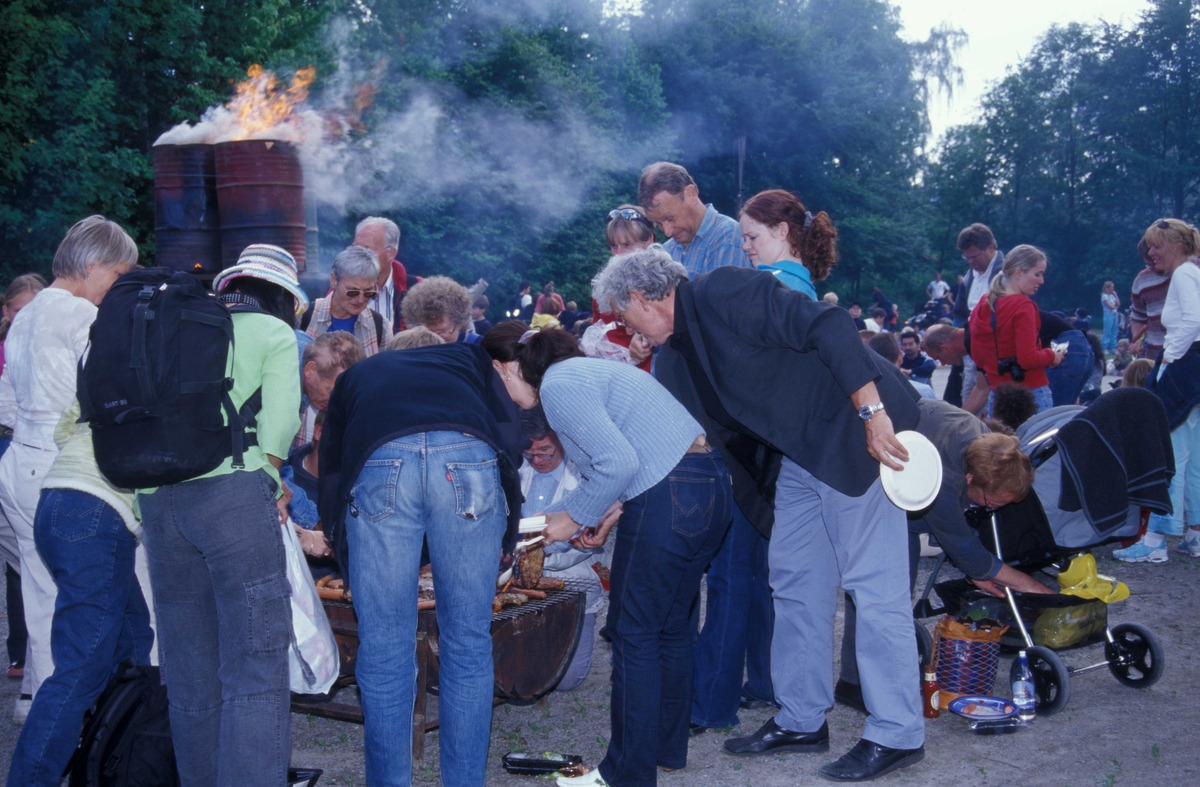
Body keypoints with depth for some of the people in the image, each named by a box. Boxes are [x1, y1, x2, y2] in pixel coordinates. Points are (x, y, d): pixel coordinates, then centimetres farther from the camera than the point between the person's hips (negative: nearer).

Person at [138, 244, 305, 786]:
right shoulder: (274, 333, 8)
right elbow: (278, 424, -6)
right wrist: (269, 484, 9)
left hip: (155, 496, 6)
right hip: (231, 491, -6)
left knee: (190, 669, 12)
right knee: (256, 660, -6)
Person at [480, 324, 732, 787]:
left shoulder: (557, 385, -9)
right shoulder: (583, 370, 21)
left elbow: (617, 462, -18)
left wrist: (574, 518, -5)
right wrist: (610, 514, 13)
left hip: (669, 499, -10)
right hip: (709, 486, 10)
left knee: (633, 631, 1)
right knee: (670, 624, 19)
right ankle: (668, 747, 32)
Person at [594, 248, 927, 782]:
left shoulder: (722, 294, -15)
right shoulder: (674, 356, 13)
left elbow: (826, 326, -23)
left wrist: (872, 413, -26)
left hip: (856, 433, -10)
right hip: (797, 455, 10)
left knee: (873, 584, -6)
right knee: (795, 582, 13)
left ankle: (897, 734, 4)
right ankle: (801, 720, 25)